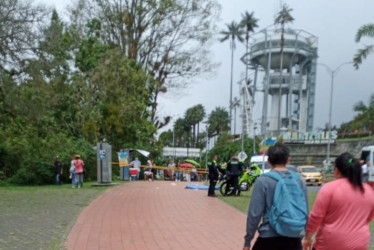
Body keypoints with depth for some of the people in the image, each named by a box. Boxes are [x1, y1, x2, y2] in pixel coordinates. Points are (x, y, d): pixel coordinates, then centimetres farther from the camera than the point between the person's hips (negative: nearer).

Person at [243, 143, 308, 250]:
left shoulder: (263, 181, -10)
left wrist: (247, 241, 0)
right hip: (293, 238, 3)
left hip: (269, 237, -3)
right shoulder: (299, 180, 1)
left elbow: (255, 213, -10)